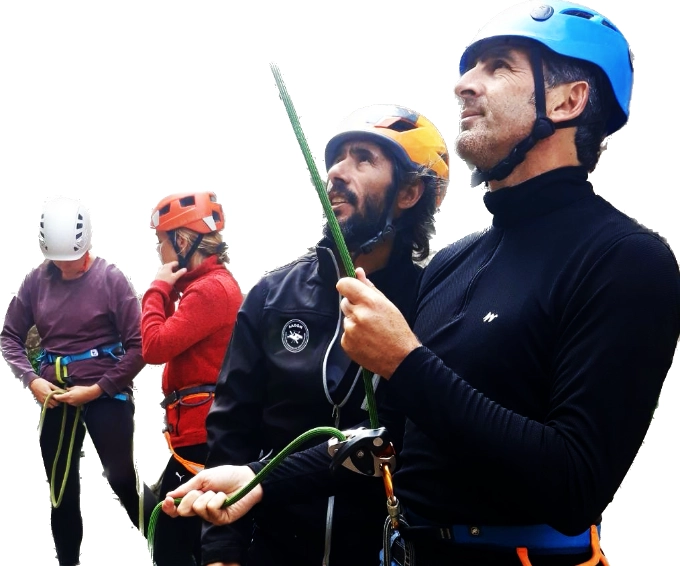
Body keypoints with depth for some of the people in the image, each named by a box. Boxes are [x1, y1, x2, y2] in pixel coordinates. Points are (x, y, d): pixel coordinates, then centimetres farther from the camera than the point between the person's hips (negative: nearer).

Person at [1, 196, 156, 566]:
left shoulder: (111, 279, -10)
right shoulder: (36, 281, 0)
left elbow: (138, 346, -11)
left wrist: (97, 389, -14)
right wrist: (31, 379, -7)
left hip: (106, 393, -4)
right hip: (55, 396, 4)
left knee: (123, 480, -6)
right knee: (61, 490, 13)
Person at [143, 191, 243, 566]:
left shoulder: (210, 289, -16)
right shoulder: (213, 283, 18)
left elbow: (155, 347, -21)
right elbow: (176, 341, 17)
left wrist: (158, 289, -8)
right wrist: (168, 290, 6)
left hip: (201, 432, -11)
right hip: (201, 427, 11)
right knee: (178, 535, 18)